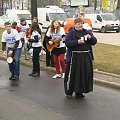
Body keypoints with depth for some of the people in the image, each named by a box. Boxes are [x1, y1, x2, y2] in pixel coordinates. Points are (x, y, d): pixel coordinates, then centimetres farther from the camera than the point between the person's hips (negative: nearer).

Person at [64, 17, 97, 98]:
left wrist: (90, 37, -12)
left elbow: (94, 41, 9)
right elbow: (67, 42, -12)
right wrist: (77, 42, -22)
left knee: (85, 73, 7)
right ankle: (69, 92, 12)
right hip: (74, 57, -4)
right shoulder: (71, 33, -2)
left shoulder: (87, 32, 11)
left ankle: (79, 91, 20)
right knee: (72, 74, -1)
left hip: (86, 56, 5)